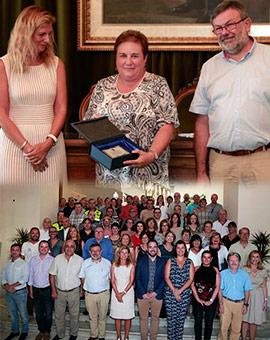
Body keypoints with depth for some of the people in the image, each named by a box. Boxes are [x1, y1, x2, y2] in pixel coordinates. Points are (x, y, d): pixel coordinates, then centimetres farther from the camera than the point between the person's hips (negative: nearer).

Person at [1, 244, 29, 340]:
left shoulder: (24, 264, -6)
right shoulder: (6, 264, 10)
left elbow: (25, 279, -13)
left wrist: (12, 286, -16)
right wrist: (7, 286, -12)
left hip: (20, 292, -4)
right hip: (8, 293, 4)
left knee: (23, 313, 3)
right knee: (12, 313, 14)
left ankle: (24, 332, 19)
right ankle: (14, 331, 29)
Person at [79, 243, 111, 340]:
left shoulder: (107, 263, -1)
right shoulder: (85, 263, 1)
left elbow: (110, 278, 5)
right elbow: (82, 278, 9)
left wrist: (106, 290, 2)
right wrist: (87, 288, 6)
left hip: (103, 294, -1)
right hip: (90, 294, 1)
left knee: (102, 316, 8)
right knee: (92, 316, 11)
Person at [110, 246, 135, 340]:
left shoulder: (131, 266, -1)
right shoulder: (114, 265, 3)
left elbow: (131, 281, -4)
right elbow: (113, 281, 1)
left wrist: (123, 293, -11)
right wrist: (117, 294, -8)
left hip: (128, 292, -1)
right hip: (116, 292, 1)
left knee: (128, 316, 2)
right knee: (117, 316, 4)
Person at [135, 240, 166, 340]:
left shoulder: (162, 262, 5)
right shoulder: (140, 260, 2)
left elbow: (164, 279, 2)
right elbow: (137, 278, -1)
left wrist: (156, 292, -9)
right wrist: (143, 293, -9)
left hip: (157, 295, 1)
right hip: (143, 294, -1)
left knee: (155, 317, 8)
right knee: (143, 318, 7)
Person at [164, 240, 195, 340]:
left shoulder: (189, 262, 7)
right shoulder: (170, 261, 5)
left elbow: (191, 279, 0)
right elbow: (166, 277, -1)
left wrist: (180, 291, -9)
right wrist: (174, 291, -11)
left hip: (184, 294, 1)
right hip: (170, 294, -1)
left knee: (181, 319, 3)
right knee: (171, 319, -1)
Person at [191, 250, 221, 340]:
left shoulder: (215, 270, 5)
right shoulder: (196, 269, 5)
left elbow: (217, 286, 1)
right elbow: (192, 285, 0)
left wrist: (211, 300, -6)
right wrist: (198, 299, -6)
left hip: (211, 301, 0)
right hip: (198, 300, 0)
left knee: (209, 323, 3)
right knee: (198, 322, 4)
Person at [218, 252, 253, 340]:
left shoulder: (244, 274, 6)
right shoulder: (223, 273, 3)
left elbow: (247, 291, 8)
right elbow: (220, 290, 1)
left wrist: (245, 304, 1)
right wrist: (221, 304, -6)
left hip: (239, 303, 1)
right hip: (226, 302, -1)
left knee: (237, 329, 7)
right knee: (223, 327, -2)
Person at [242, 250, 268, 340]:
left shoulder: (263, 271, 6)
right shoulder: (244, 269, 0)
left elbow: (264, 286, 10)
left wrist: (265, 300, 5)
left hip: (258, 297, 1)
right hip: (246, 296, -1)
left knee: (254, 321, 3)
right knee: (245, 320, 0)